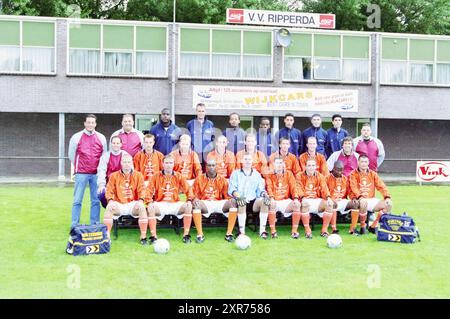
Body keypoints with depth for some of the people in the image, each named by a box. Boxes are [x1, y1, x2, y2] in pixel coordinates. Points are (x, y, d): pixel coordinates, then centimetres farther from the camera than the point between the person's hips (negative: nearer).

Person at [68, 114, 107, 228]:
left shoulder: (101, 138, 8)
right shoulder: (76, 137, 1)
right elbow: (71, 155, 10)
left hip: (96, 174, 2)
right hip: (81, 173, -2)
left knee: (96, 201, 4)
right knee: (77, 200, -1)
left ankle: (95, 225, 11)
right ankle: (74, 225, 5)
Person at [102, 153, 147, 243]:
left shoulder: (138, 175, 7)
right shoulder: (114, 175, 8)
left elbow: (142, 190, 0)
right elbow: (109, 190, 3)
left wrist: (141, 200, -19)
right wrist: (110, 200, -16)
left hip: (133, 204, -1)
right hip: (119, 204, 1)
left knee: (141, 206, -32)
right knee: (109, 207, -30)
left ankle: (143, 236, -26)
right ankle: (107, 235, -24)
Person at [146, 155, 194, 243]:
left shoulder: (178, 176, 7)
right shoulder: (156, 176, 4)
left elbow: (188, 189, 6)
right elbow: (149, 190, 1)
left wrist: (189, 200, -12)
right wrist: (150, 201, -16)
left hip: (175, 204, 1)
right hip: (161, 204, -1)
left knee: (188, 206, -25)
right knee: (151, 207, -31)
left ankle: (186, 235, -18)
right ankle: (153, 236, -25)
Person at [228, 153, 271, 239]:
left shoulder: (257, 174, 21)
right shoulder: (236, 173, 13)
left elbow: (260, 190, 15)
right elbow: (231, 189, 0)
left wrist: (264, 194, -10)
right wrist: (237, 195, -22)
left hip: (253, 202, 2)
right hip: (240, 202, -2)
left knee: (264, 200, -28)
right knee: (241, 202, -37)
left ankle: (262, 230, -26)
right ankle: (241, 231, -35)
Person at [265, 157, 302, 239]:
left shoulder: (289, 174, 10)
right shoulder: (270, 175, 5)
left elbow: (293, 187, 1)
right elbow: (269, 188, -8)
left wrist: (296, 198, -18)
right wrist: (271, 198, -28)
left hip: (286, 200, 2)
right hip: (275, 201, -2)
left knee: (297, 205, -26)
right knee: (271, 205, -35)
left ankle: (294, 230, -18)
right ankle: (273, 231, -27)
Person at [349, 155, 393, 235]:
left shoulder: (373, 174, 14)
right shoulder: (354, 174, 0)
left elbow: (381, 186, 5)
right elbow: (354, 187, -16)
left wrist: (387, 197, -13)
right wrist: (360, 196, -35)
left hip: (371, 200, 5)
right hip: (359, 199, -5)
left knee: (388, 204, -14)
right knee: (363, 203, -39)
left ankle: (373, 226, -4)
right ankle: (362, 227, -17)